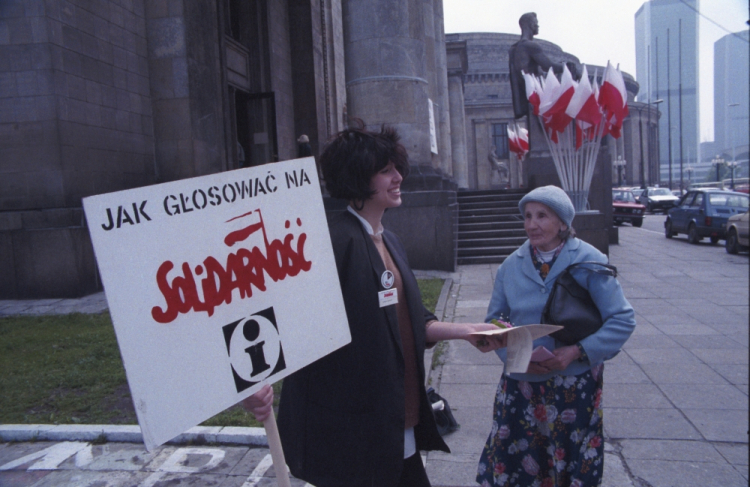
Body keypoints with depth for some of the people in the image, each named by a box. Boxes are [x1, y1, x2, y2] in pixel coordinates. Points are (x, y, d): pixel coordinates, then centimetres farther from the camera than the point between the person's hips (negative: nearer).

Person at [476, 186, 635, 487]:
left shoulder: (588, 261, -7)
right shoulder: (512, 265, 2)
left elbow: (622, 320, -8)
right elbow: (495, 321, 6)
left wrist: (578, 351, -20)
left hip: (574, 385, -2)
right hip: (521, 383, 2)